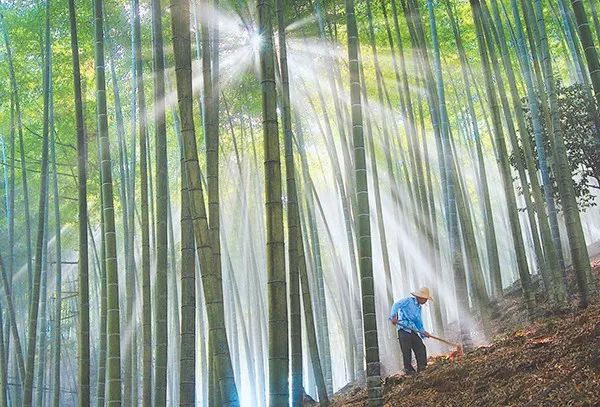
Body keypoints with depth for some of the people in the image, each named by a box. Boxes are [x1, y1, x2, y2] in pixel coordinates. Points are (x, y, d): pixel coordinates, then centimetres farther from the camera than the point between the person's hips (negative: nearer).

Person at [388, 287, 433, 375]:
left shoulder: (419, 307, 22)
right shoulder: (408, 301, -1)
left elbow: (419, 322, 21)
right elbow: (396, 306, -14)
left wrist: (423, 331, 3)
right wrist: (393, 316, -30)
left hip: (413, 331, 8)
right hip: (404, 330, -8)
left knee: (421, 348, -3)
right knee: (407, 352, -9)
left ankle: (422, 369, 1)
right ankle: (409, 370, -3)